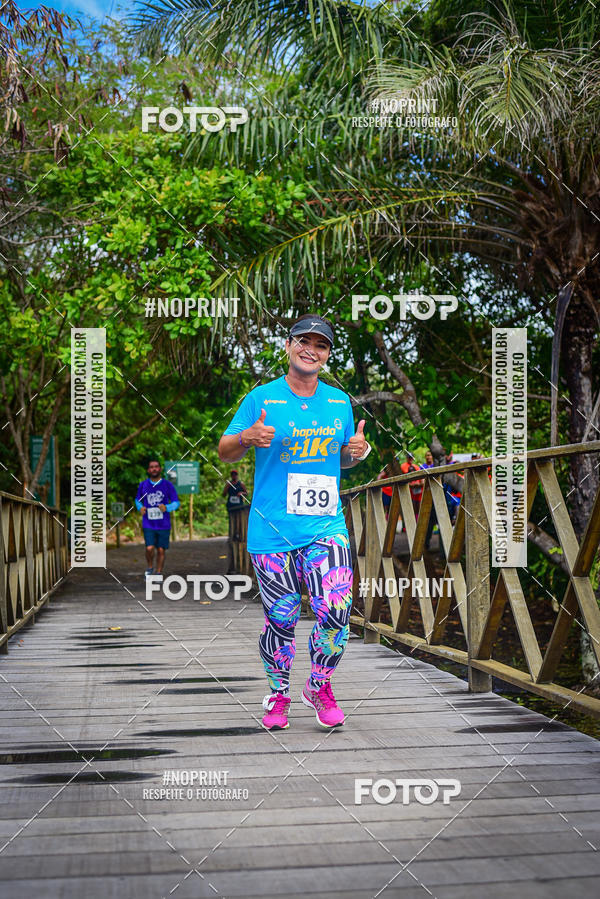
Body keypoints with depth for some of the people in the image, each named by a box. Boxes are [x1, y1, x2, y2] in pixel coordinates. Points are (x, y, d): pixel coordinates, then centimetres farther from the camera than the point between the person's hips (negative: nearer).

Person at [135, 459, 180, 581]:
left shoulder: (167, 485, 0)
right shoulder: (143, 485, 4)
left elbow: (176, 502, 3)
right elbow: (137, 500, 19)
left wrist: (167, 508, -18)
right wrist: (140, 507, -3)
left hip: (164, 525, 0)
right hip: (148, 524, 0)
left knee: (161, 550, 3)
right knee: (149, 548, -13)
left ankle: (158, 573, 20)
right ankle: (150, 567, 15)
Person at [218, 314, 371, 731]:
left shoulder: (339, 401, 11)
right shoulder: (262, 398, 1)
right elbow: (225, 453, 4)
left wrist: (357, 451, 0)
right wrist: (247, 438, -18)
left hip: (326, 526, 2)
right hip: (272, 529, -2)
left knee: (335, 611, -12)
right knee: (281, 619, 3)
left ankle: (319, 687, 13)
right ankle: (279, 694, 27)